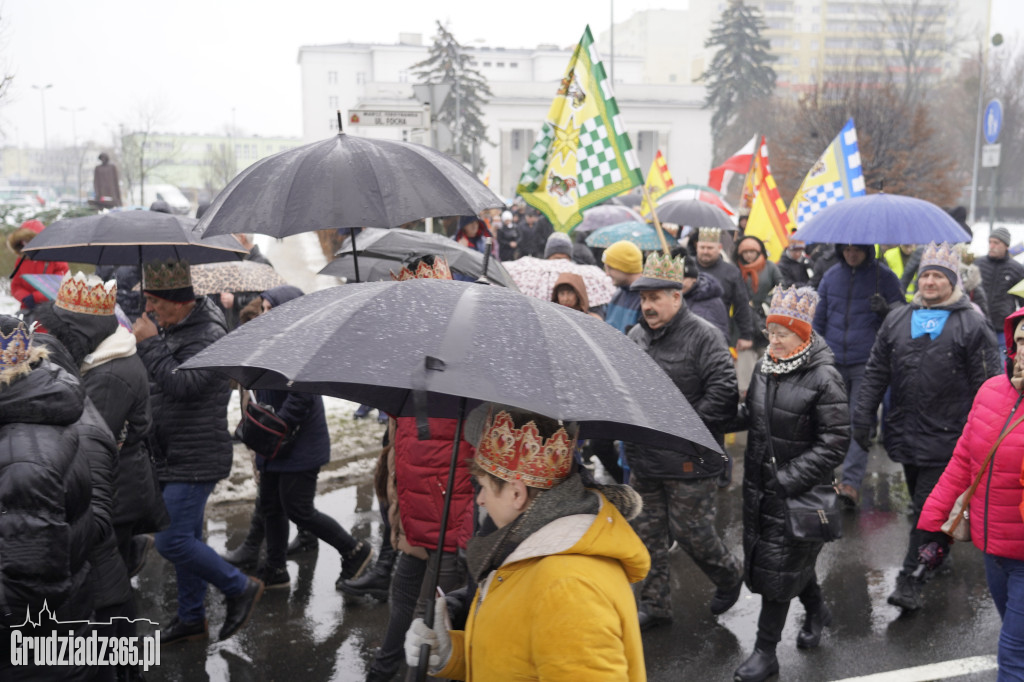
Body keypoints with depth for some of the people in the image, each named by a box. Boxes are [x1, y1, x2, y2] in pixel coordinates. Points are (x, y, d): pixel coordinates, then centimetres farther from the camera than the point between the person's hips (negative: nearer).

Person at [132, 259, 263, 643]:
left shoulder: (210, 336, -18)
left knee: (171, 540, -10)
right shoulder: (166, 327, 10)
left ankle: (240, 588, 8)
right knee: (185, 538, 17)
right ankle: (191, 619, 30)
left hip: (196, 460, -9)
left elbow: (181, 384, -30)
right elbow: (155, 387, 23)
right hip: (171, 458, 9)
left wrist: (149, 343, -22)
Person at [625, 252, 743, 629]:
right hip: (644, 457, 6)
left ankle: (729, 576, 33)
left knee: (690, 530, 3)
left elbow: (723, 392, -17)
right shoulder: (636, 335, 9)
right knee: (648, 533, 13)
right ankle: (654, 605, 28)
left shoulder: (703, 335, -12)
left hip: (689, 459, -6)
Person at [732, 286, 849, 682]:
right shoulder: (763, 368, 4)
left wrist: (789, 479, -21)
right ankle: (816, 611, 46)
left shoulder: (823, 379, -16)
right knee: (783, 558, 20)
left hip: (798, 493, -6)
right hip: (759, 486, 7)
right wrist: (754, 469, 8)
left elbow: (835, 441, -17)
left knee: (778, 568, 0)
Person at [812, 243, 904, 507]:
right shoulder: (831, 276, 10)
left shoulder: (884, 277, 1)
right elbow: (819, 319, 17)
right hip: (833, 363, 4)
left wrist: (886, 310, -19)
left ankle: (851, 483, -15)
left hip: (867, 365, -3)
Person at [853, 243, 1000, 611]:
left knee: (928, 509, -3)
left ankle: (910, 580, 6)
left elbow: (986, 387, -5)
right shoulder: (898, 320, 9)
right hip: (905, 433, 5)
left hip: (945, 438, -5)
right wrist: (863, 417, 7)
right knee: (921, 504, 17)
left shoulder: (972, 325, -4)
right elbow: (876, 372, 11)